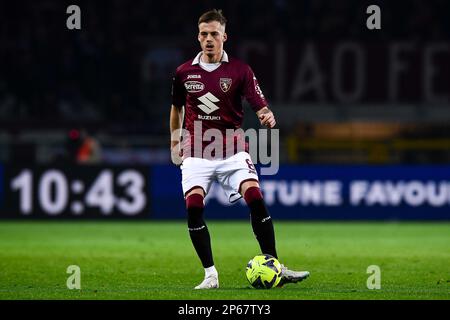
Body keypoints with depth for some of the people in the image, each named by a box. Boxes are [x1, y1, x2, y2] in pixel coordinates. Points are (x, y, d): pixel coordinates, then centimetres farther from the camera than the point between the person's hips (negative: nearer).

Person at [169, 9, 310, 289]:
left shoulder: (239, 71, -3)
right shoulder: (184, 72, 4)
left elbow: (261, 107, -10)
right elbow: (177, 106, 21)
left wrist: (267, 117, -32)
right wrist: (175, 140, 20)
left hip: (233, 151, -1)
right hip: (196, 153, 1)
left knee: (255, 198, -20)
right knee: (194, 207, -18)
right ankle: (210, 274, -7)